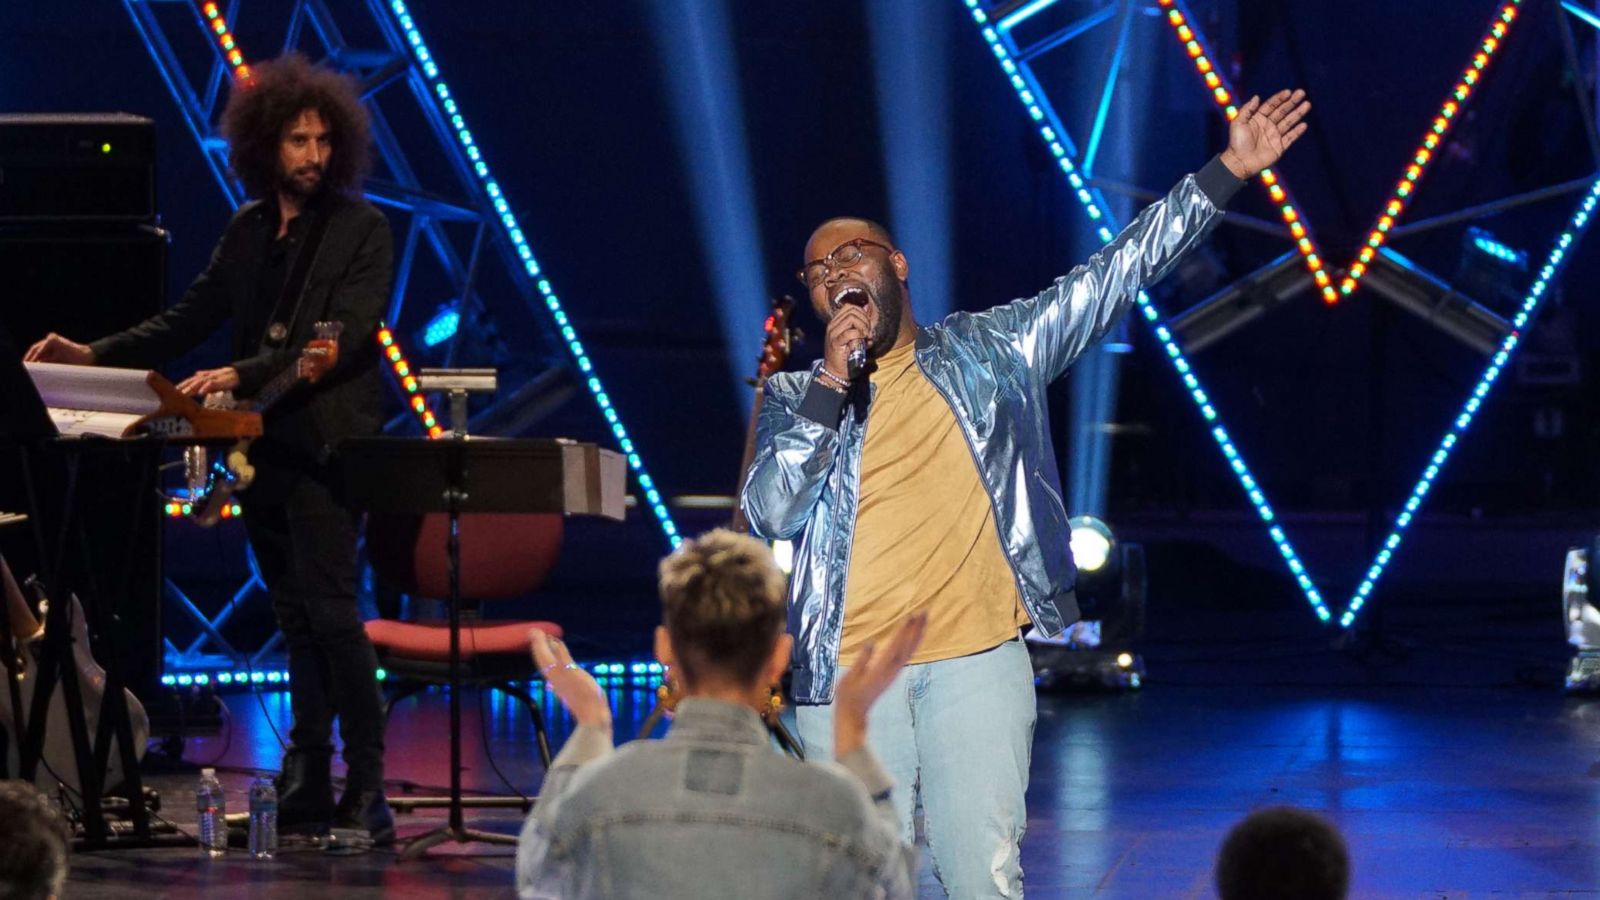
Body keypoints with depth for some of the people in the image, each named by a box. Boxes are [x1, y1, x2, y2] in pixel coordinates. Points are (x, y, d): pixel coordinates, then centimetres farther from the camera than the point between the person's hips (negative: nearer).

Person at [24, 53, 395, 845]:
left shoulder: (361, 230, -4)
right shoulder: (249, 231, 13)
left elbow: (343, 337, -15)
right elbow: (188, 320, 17)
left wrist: (244, 374, -24)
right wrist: (94, 357, 6)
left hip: (325, 445, -6)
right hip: (262, 448, 6)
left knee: (330, 609, -13)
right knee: (297, 622, 11)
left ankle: (367, 793, -10)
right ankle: (307, 790, 17)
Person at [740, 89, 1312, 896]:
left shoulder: (989, 351, 12)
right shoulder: (797, 396, 12)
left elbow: (1113, 276, 9)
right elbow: (769, 513, -4)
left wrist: (1223, 174, 3)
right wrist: (832, 382, -9)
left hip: (977, 666, -1)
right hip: (845, 678, 1)